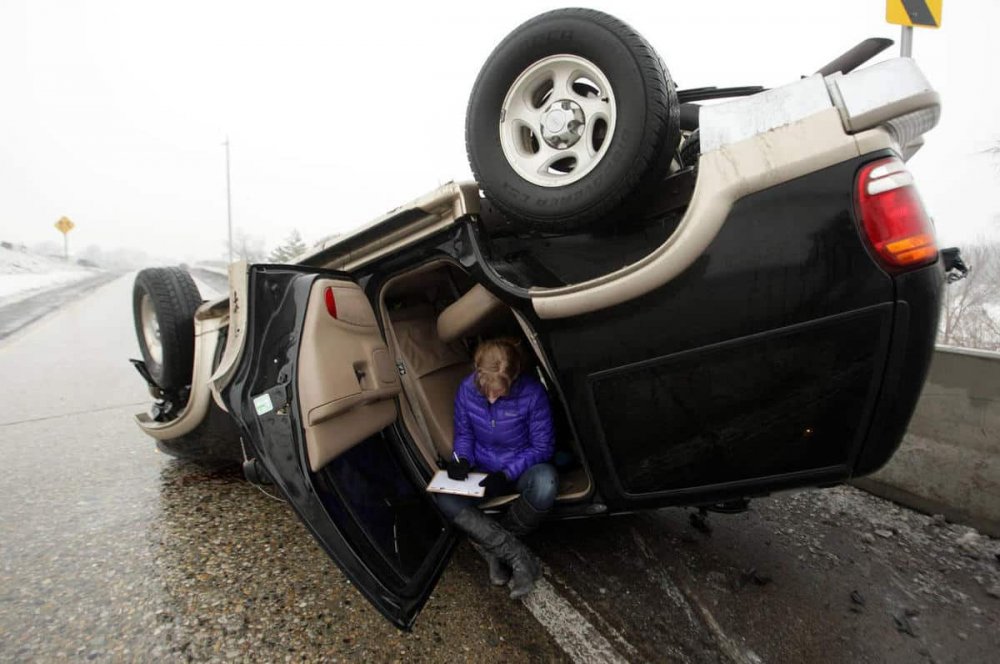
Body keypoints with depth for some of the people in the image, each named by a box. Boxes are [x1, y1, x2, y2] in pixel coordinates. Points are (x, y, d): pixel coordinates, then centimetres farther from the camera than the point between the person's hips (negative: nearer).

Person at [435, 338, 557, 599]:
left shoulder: (532, 392, -22)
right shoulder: (466, 390, -13)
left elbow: (542, 447, -13)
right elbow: (464, 434, 3)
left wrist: (507, 474, -24)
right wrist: (461, 459, -18)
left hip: (522, 470, -2)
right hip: (483, 472, 2)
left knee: (545, 481, -38)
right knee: (446, 501, -26)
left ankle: (490, 545, -11)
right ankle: (518, 556, -20)